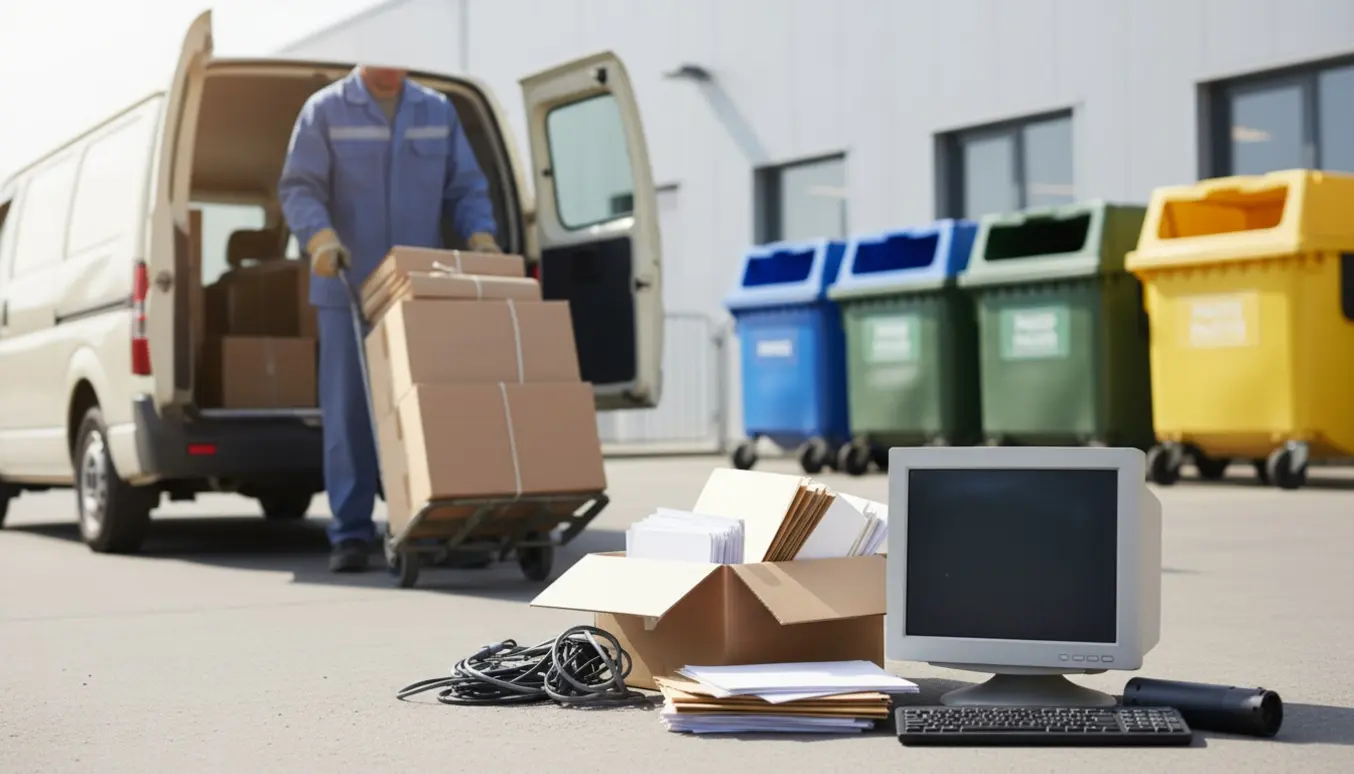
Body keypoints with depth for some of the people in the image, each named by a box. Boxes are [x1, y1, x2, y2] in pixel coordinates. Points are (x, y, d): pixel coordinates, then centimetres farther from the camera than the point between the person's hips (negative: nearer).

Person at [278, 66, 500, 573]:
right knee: (348, 412, -3)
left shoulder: (438, 112, 11)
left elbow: (466, 188, 11)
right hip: (348, 289, -2)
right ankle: (351, 534, 2)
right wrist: (320, 237, -25)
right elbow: (298, 189, -6)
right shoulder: (325, 110, 1)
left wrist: (480, 235, -8)